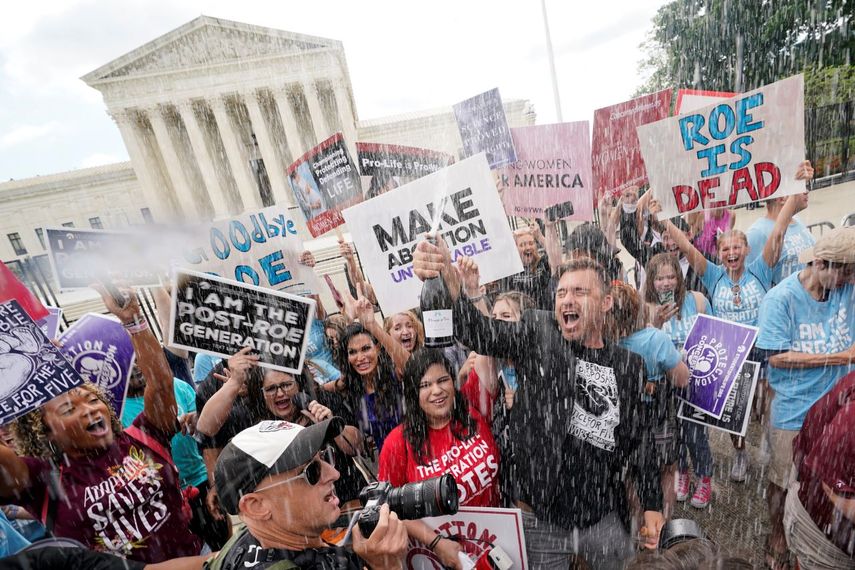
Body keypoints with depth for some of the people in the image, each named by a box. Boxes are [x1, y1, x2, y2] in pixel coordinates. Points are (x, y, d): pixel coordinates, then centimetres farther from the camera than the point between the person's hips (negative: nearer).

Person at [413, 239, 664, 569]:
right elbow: (479, 333, -26)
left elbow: (638, 438, 11)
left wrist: (652, 504, 10)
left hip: (604, 519, 3)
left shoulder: (629, 365, 2)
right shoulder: (538, 334, -8)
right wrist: (447, 281, -43)